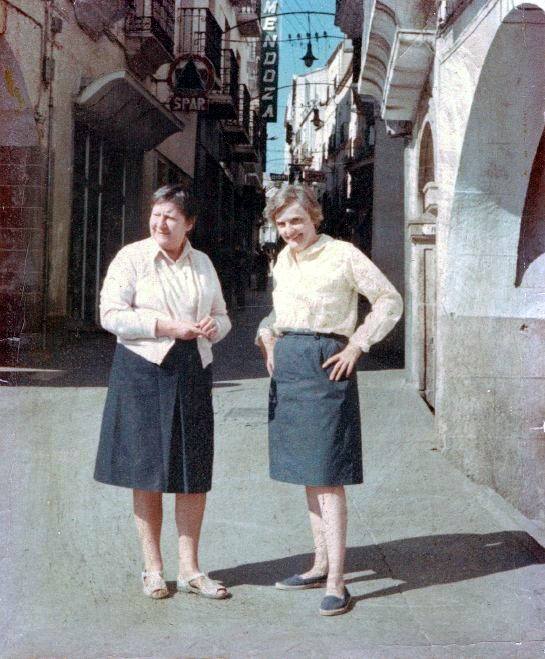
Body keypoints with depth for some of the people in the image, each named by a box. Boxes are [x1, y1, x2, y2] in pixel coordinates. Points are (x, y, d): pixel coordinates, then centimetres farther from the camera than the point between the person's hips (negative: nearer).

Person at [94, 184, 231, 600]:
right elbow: (111, 314, -10)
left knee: (195, 472, 5)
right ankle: (153, 568, 17)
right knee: (148, 472, 2)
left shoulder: (202, 263, 12)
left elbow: (221, 316, 19)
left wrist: (212, 327, -6)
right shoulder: (131, 258, -1)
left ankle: (190, 568, 17)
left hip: (193, 371, 4)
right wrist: (167, 325, -18)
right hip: (144, 369, -4)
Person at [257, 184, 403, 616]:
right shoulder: (283, 259, 14)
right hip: (287, 367, 7)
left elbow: (390, 301, -2)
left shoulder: (343, 255, -7)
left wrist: (357, 345, -9)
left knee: (326, 475, -8)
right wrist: (268, 337, 10)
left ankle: (336, 581, -4)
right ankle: (321, 566, 21)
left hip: (326, 364, -7)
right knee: (306, 471, 11)